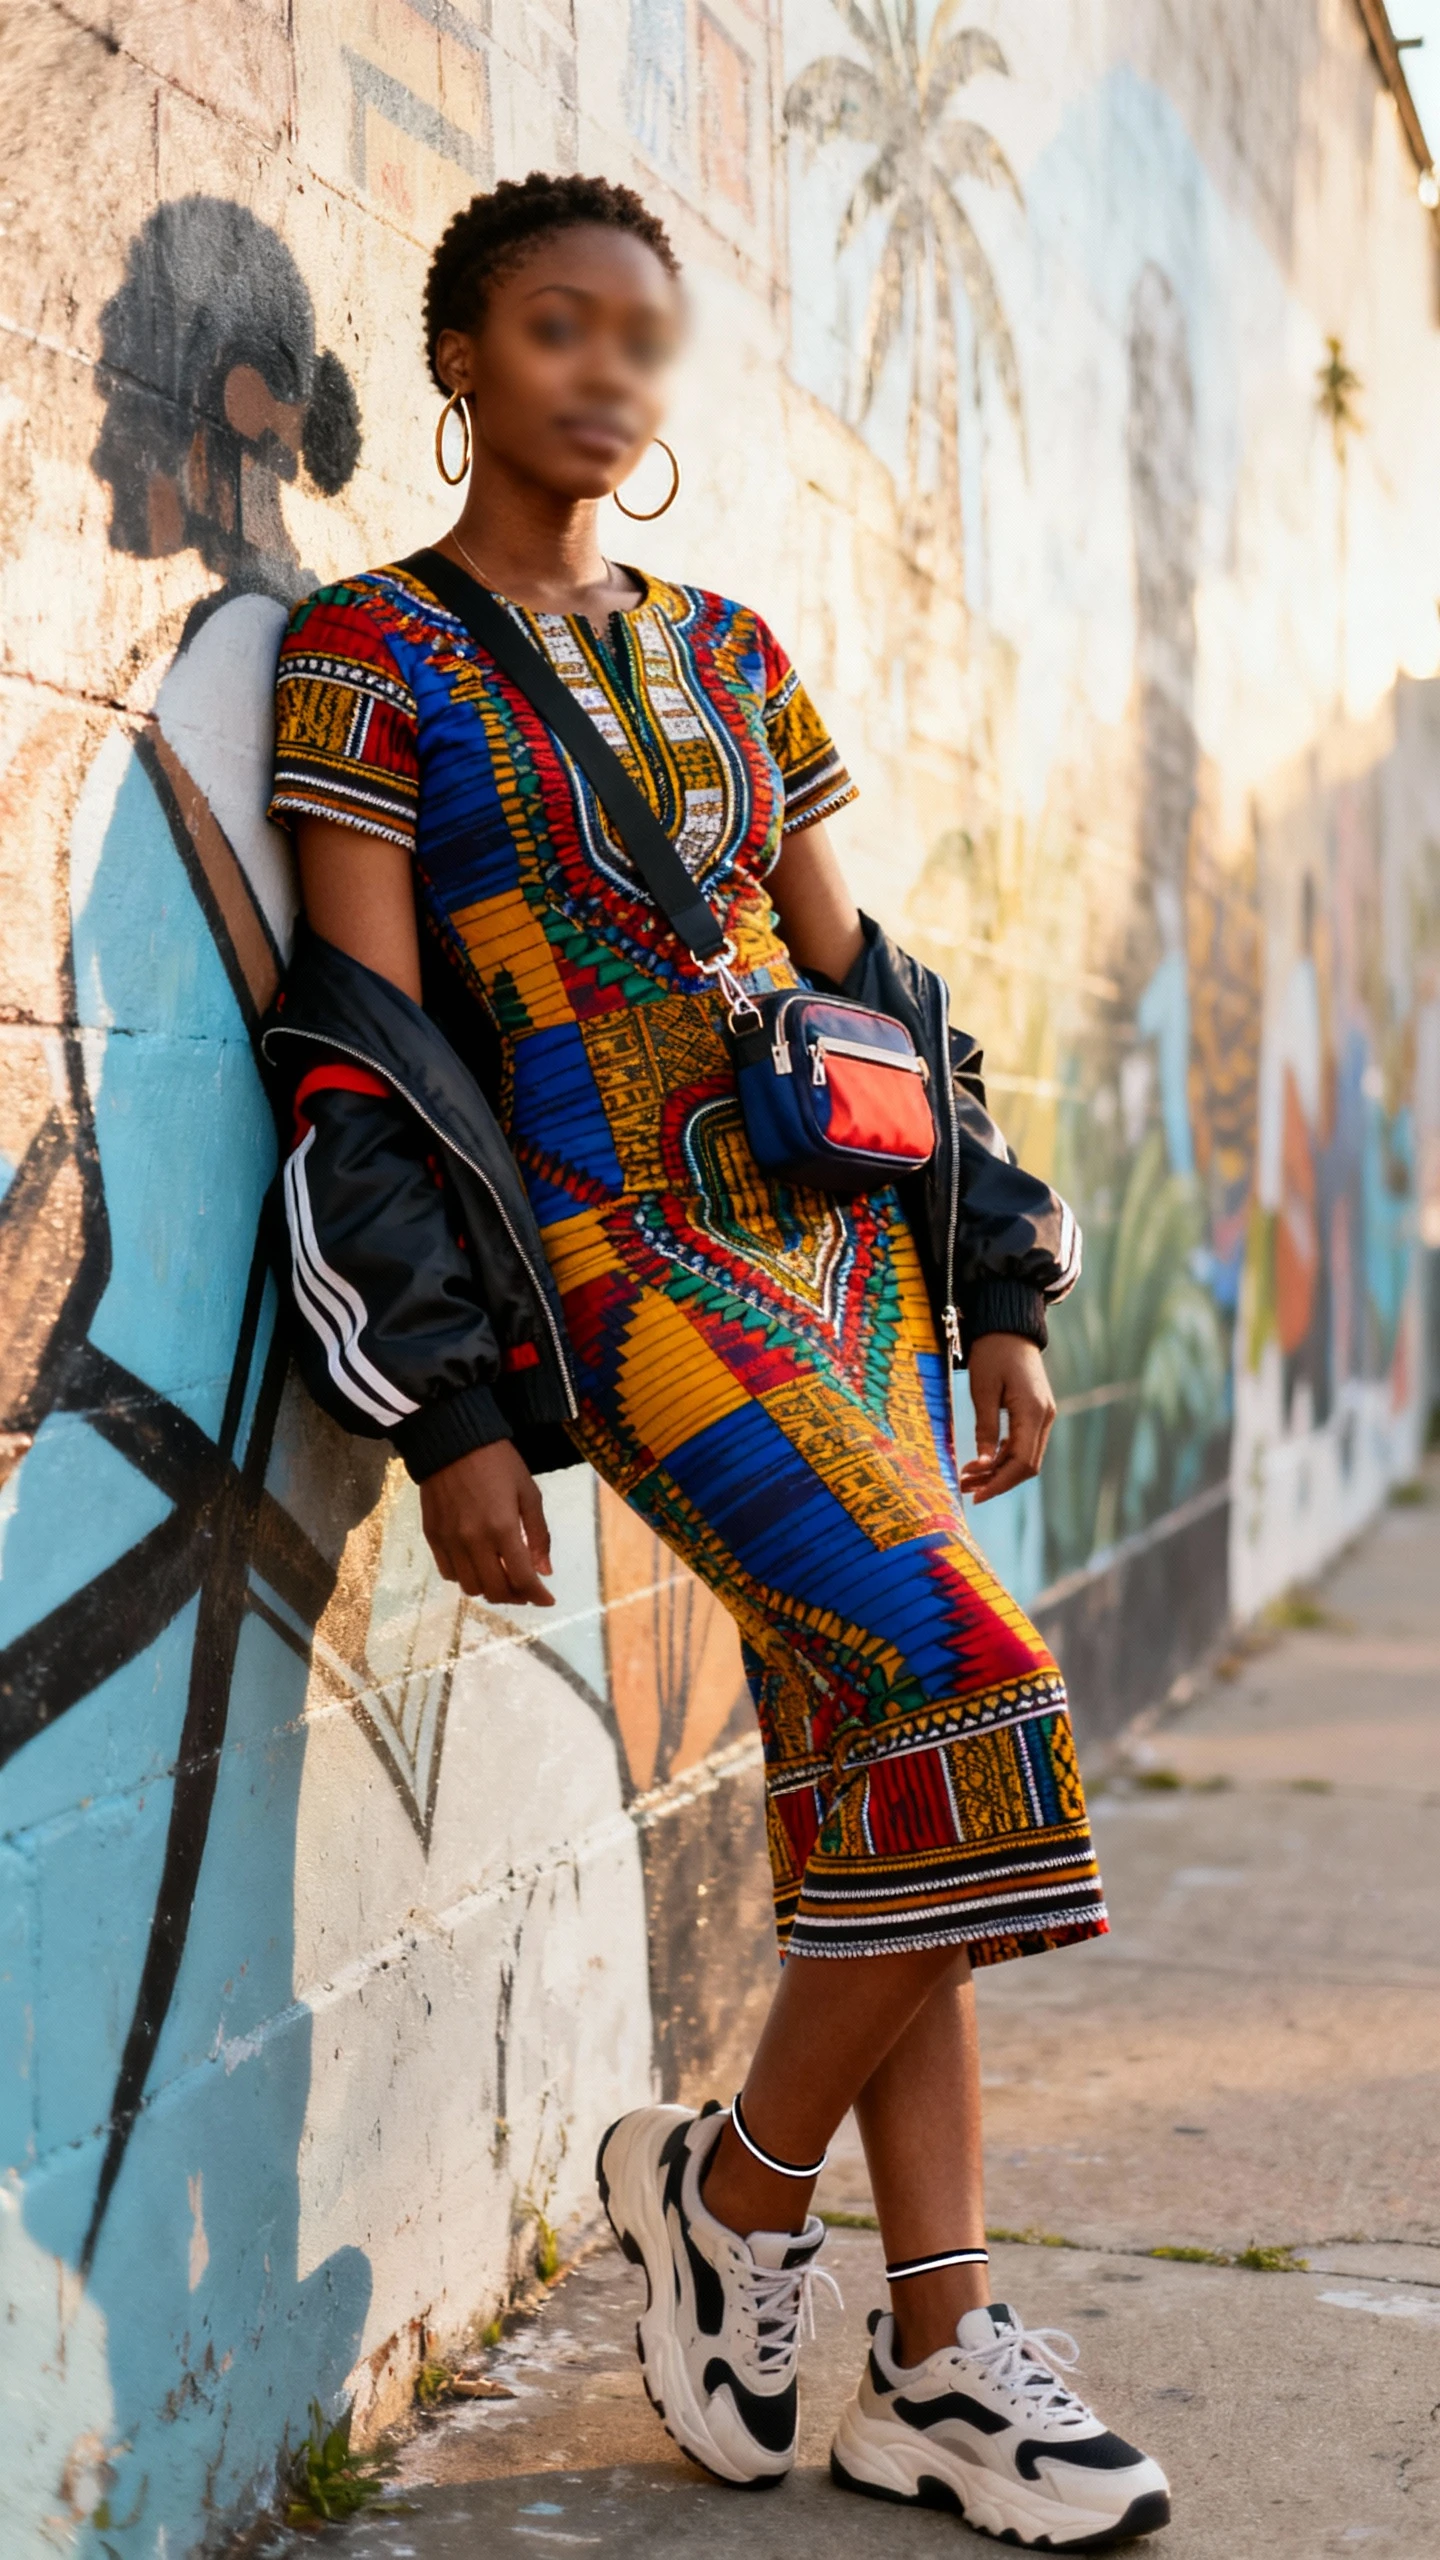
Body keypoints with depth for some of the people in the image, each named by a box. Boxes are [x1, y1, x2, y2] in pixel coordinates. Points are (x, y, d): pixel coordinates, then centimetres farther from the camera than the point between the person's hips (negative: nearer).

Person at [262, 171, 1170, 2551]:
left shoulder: (729, 654, 17)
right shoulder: (369, 657, 0)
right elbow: (363, 1060, -7)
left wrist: (998, 1289, 11)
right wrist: (452, 1414, -12)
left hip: (841, 1239, 6)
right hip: (631, 1264, -6)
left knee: (880, 1786, 4)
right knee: (976, 1701, -18)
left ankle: (936, 2353, 14)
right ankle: (734, 2181, 5)